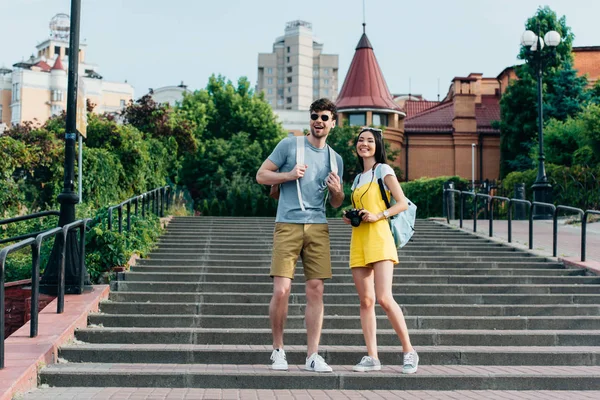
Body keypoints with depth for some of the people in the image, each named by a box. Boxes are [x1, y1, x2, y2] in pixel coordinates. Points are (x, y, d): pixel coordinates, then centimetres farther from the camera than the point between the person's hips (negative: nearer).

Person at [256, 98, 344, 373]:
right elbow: (261, 175, 5)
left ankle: (312, 355, 3)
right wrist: (289, 175, -10)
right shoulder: (289, 145, 6)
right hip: (288, 225, -3)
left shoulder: (335, 159, 17)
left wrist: (337, 191, -1)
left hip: (318, 228, 3)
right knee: (281, 290, -9)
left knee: (316, 290, -2)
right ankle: (278, 351, 8)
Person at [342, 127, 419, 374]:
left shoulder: (383, 170, 4)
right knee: (365, 300, 0)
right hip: (358, 241, 7)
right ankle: (371, 357, 0)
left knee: (384, 298, -17)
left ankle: (409, 351, -6)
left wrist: (378, 216, -16)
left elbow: (403, 203, -4)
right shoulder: (358, 179, 22)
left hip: (379, 238, -7)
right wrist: (350, 217, 8)